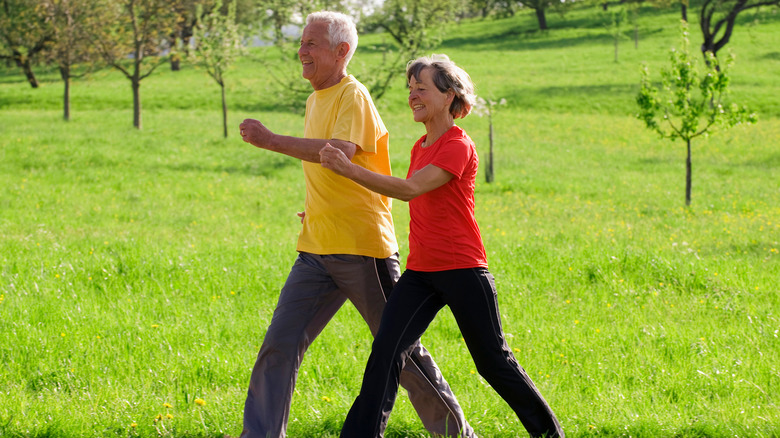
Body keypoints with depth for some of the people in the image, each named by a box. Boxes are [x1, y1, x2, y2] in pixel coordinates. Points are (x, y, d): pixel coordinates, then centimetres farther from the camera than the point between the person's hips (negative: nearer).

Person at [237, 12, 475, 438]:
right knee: (279, 345, -2)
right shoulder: (316, 99, 16)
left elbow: (340, 152, -31)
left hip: (362, 248, -8)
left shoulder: (353, 97, -12)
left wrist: (271, 140, -32)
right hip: (317, 250, 8)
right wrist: (317, 208, 13)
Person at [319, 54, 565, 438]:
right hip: (420, 272, 7)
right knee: (386, 352, -9)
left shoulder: (458, 146, -12)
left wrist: (347, 169, -28)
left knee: (493, 362, 3)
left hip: (461, 270, -7)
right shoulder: (420, 147, 14)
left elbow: (409, 189, -23)